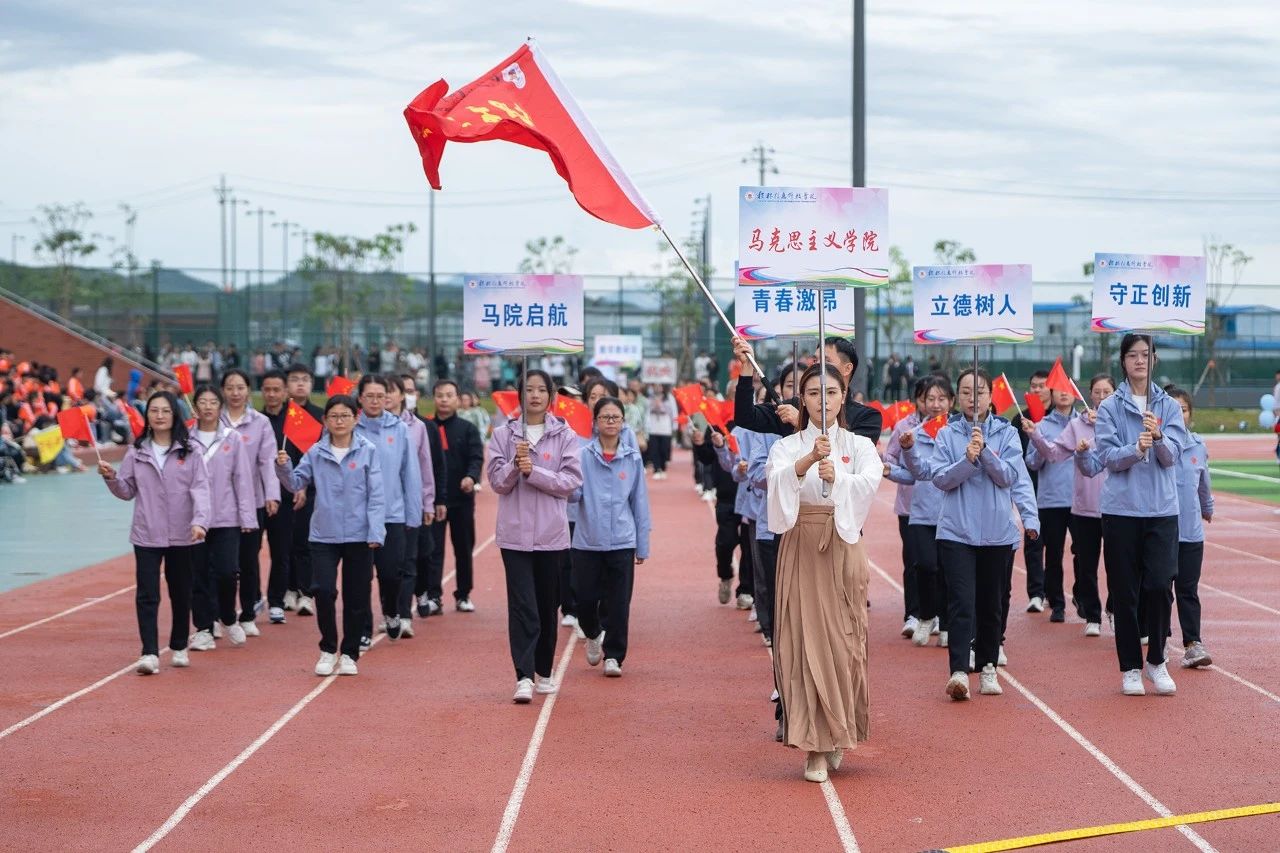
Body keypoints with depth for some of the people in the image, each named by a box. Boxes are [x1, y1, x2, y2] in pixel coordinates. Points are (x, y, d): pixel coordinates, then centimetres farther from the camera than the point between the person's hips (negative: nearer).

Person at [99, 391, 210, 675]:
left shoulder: (189, 452, -2)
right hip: (146, 535, 1)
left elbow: (200, 490, -9)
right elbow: (127, 491, 9)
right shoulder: (136, 452, 5)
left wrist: (200, 521, -23)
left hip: (181, 536, 0)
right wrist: (111, 478, -11)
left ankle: (179, 648, 28)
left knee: (181, 594, 12)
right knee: (147, 595, -8)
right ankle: (149, 654, -12)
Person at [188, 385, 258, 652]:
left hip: (226, 519, 0)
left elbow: (243, 479, 3)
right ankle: (204, 629, 14)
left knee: (225, 571, -7)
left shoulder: (232, 440, 3)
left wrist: (247, 517, -2)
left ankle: (228, 619, 17)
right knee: (198, 576, 4)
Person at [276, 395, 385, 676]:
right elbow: (296, 484, 3)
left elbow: (375, 495, -5)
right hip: (324, 534, 1)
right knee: (323, 590, -11)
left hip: (359, 536, -1)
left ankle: (349, 654, 21)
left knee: (356, 597, 6)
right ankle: (328, 650, 9)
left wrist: (375, 533, -12)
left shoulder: (367, 452, -3)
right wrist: (284, 467, -16)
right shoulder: (316, 452, 4)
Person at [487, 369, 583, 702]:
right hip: (515, 533, -1)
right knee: (522, 606, -9)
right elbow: (497, 482, -1)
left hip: (551, 533, 1)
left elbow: (571, 481, -6)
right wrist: (515, 465, -20)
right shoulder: (504, 434, 4)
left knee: (548, 606, 10)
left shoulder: (565, 435, 2)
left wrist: (534, 472, -17)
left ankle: (544, 672, 24)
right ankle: (524, 677, -14)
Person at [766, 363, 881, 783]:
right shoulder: (787, 446, 6)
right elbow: (778, 479, -18)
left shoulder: (859, 446, 7)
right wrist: (809, 459, -37)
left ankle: (837, 735, 20)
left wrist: (837, 476, -36)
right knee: (806, 641, -5)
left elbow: (870, 482, -15)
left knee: (843, 641, 0)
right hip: (801, 548, 0)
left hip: (843, 548, 1)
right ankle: (816, 747, -2)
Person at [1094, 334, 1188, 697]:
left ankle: (1156, 661, 11)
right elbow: (1109, 456, -9)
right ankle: (1131, 667, 14)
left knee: (1160, 585, -8)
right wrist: (1136, 449, -28)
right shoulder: (1110, 407, 1)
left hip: (1162, 509, 1)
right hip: (1121, 510, -1)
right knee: (1125, 591, 2)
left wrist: (1157, 438, -26)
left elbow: (1171, 456, -5)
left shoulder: (1169, 406, 6)